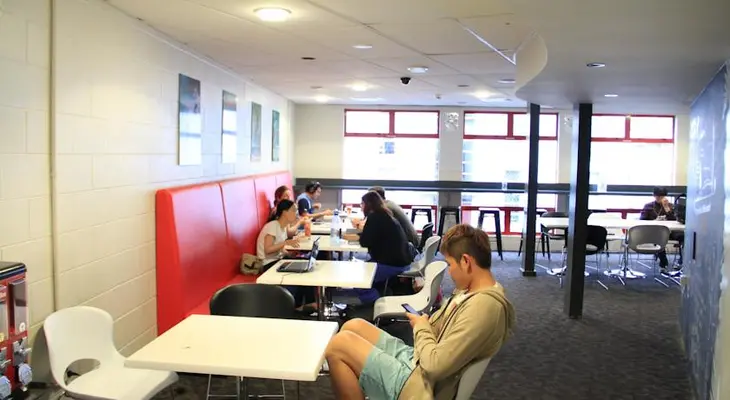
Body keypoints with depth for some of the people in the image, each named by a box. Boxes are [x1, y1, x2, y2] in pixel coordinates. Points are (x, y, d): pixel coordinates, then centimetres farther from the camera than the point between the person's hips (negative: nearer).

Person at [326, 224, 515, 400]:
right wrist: (425, 323, -3)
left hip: (418, 382, -10)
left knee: (338, 345, -11)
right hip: (415, 360, 10)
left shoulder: (484, 305, -26)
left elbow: (435, 365, -27)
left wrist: (421, 327, -10)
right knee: (353, 327, 10)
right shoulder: (474, 290, 5)